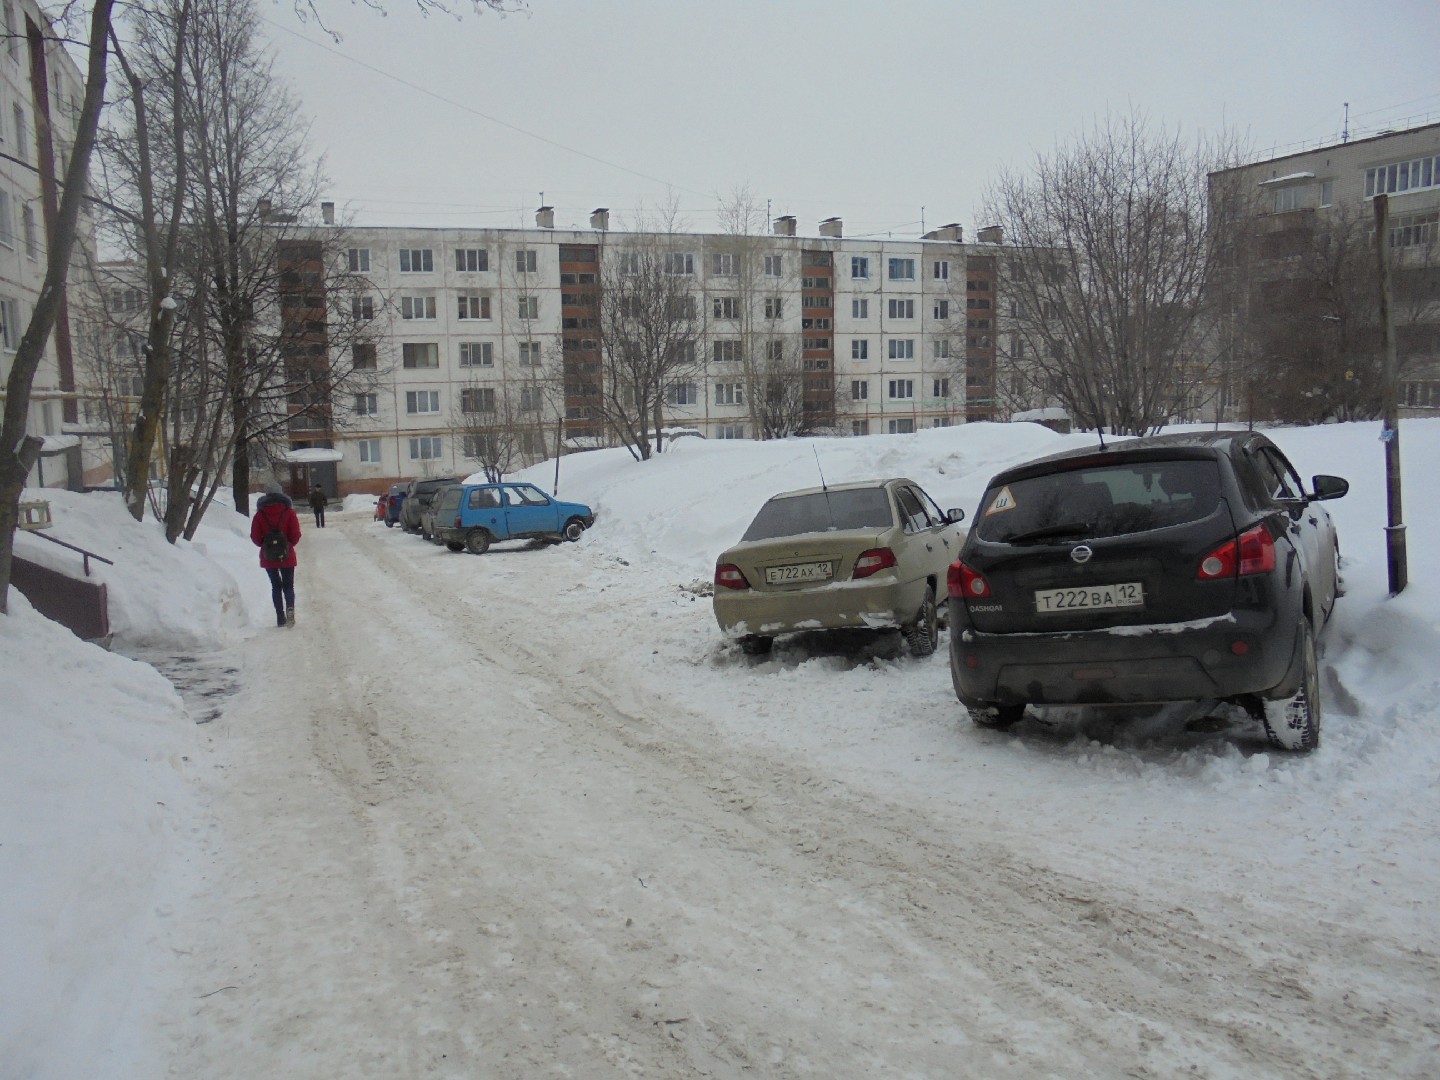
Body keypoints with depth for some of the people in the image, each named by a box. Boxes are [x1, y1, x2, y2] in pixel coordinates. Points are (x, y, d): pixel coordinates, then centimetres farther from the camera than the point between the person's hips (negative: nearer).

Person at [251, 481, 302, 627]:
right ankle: (290, 607, -20)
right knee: (288, 585, 8)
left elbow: (255, 537, -2)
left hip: (268, 557, 1)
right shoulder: (289, 512, -5)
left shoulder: (260, 514, -3)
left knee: (276, 586, 14)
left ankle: (280, 617, 8)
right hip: (287, 556, -1)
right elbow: (295, 535, -7)